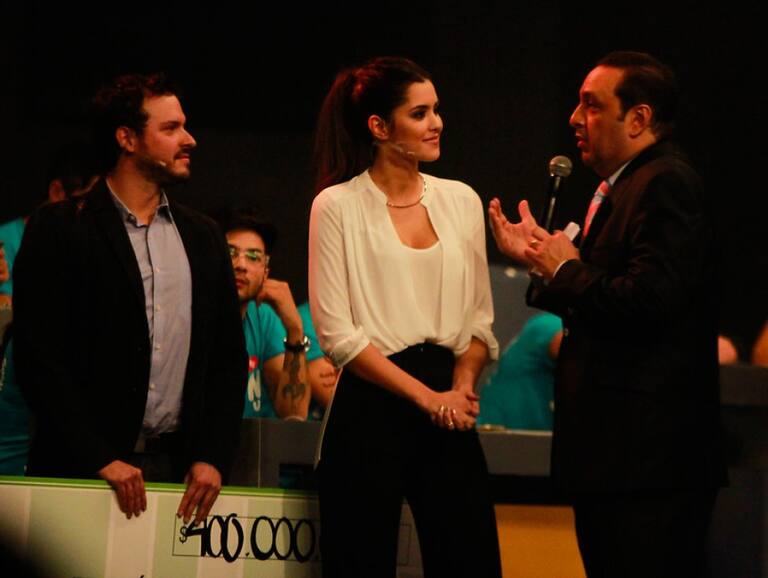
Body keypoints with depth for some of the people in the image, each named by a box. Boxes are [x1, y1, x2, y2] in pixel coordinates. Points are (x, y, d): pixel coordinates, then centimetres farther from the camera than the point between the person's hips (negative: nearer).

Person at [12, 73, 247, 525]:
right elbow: (38, 356, -7)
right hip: (83, 470, -4)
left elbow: (229, 357, 15)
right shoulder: (59, 229, -1)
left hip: (180, 470, 4)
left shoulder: (203, 237, 14)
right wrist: (101, 459, -13)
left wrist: (213, 456, 1)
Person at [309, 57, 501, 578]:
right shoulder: (338, 206, -2)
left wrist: (462, 387, -5)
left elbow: (480, 315, 13)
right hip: (371, 412, -4)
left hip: (449, 412, 4)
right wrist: (426, 396, -11)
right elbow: (338, 333, -8)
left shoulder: (461, 200, 11)